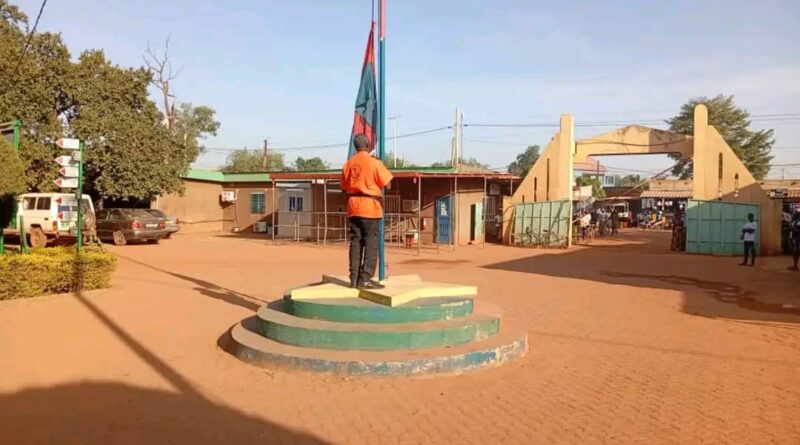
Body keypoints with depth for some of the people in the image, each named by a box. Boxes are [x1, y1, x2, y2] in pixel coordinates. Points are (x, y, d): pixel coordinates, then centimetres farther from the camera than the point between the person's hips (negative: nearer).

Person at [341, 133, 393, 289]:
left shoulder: (348, 164, 8)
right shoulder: (374, 163, -9)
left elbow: (344, 187, 15)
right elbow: (388, 185, -9)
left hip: (353, 207, 6)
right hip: (370, 207, -6)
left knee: (355, 243, 9)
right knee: (371, 243, -1)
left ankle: (354, 278, 10)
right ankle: (365, 279, -3)